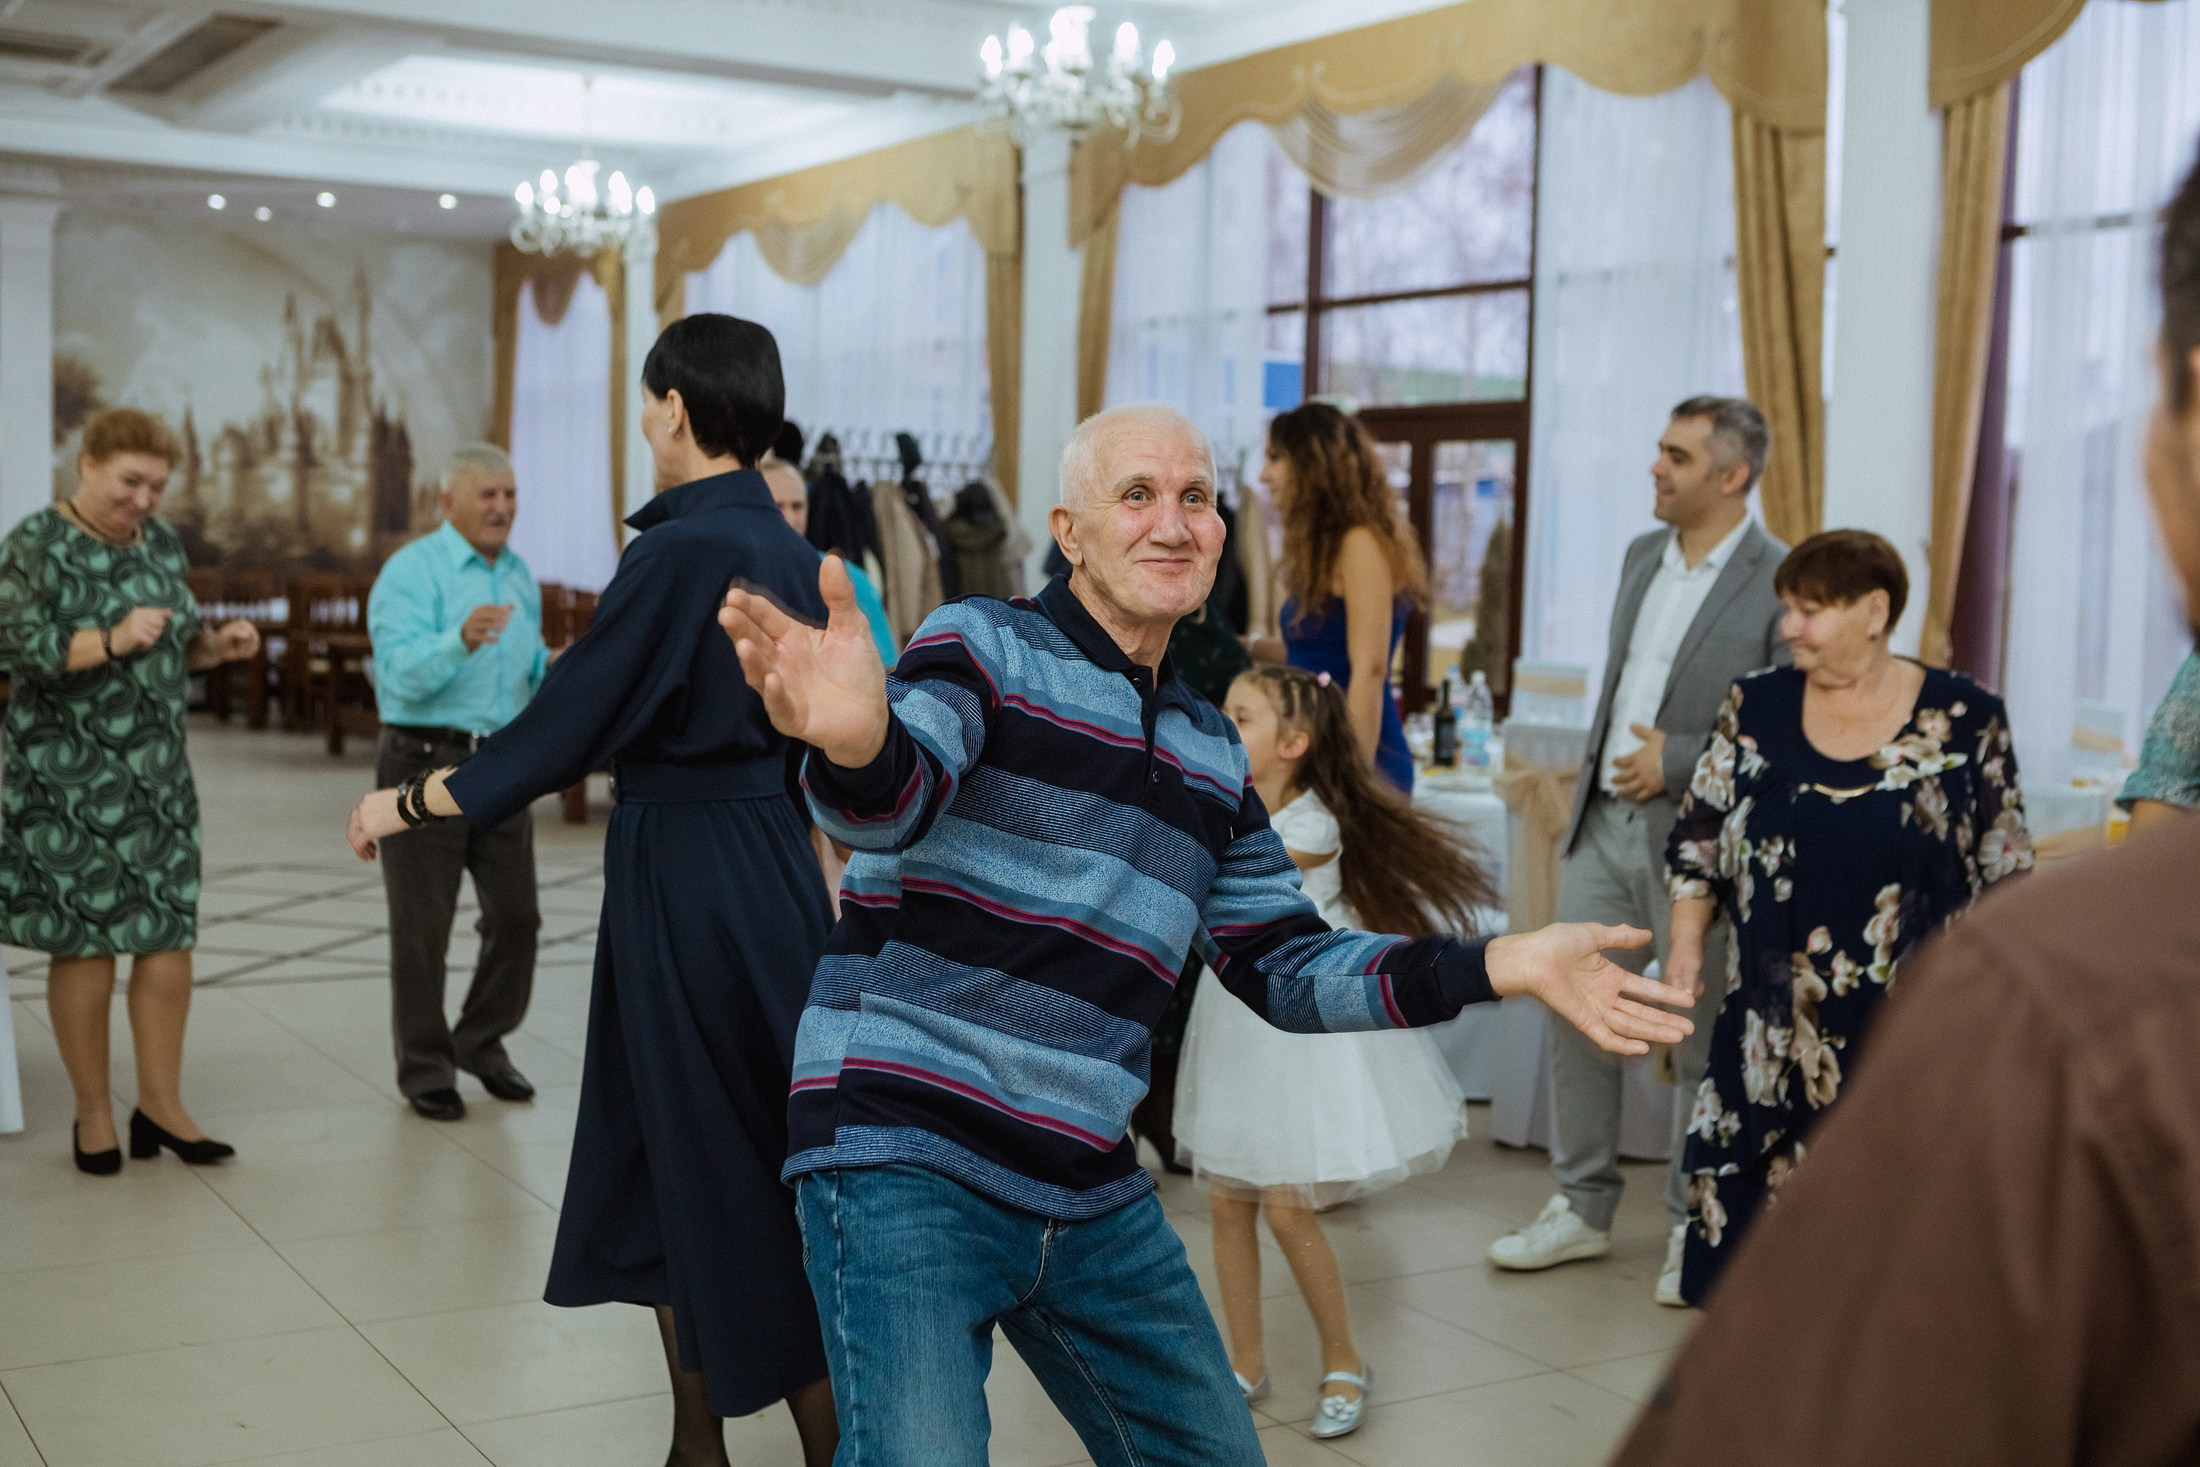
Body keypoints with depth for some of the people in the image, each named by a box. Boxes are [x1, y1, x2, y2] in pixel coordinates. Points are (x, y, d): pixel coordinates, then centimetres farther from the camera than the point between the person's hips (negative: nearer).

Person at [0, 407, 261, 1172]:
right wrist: (112, 642, -28)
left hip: (158, 771, 6)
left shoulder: (161, 543, 11)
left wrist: (216, 642, 0)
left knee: (170, 933, 4)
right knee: (85, 940, 0)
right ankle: (94, 1113, 14)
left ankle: (161, 1103, 14)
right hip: (71, 778, -6)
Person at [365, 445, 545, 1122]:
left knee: (516, 914, 8)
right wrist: (461, 641, -39)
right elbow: (403, 674, -22)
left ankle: (482, 1043, 27)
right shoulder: (411, 571, -9)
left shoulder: (519, 574, 13)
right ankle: (425, 1068, 15)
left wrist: (555, 666, -2)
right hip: (426, 762, -6)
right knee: (422, 926, 2)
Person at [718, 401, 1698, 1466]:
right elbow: (895, 802, -24)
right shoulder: (985, 646, -5)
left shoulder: (1211, 751, 15)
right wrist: (857, 741, -50)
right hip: (905, 1162, -7)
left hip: (1092, 1196, 7)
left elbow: (1285, 967, 17)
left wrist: (1502, 967, 6)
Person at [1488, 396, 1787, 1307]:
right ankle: (1582, 1208, 23)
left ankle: (1693, 1230, 21)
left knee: (1700, 1041, 5)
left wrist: (1680, 761, -18)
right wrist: (1590, 786, 16)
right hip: (1604, 822, 7)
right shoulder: (1641, 555, 11)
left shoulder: (1782, 582, -12)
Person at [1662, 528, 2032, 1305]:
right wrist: (1685, 946, 1)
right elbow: (1698, 840, 9)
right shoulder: (1756, 707, 4)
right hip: (1774, 1029, 2)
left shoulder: (1964, 718, -2)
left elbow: (2005, 872, 3)